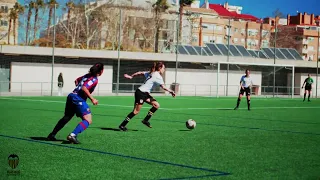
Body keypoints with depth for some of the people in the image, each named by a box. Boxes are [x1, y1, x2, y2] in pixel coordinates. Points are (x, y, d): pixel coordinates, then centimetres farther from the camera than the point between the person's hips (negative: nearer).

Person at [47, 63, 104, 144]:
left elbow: (77, 80, 30)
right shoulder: (94, 79, -9)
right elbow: (84, 88, -22)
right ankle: (73, 135, -27)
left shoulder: (87, 75, 16)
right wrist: (92, 99, -19)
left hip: (71, 96, 9)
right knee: (88, 120, -11)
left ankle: (52, 135, 28)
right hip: (79, 99, -9)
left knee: (66, 117, 23)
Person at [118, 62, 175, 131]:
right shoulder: (158, 76, -13)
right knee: (136, 111, -8)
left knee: (157, 105, 1)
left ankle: (145, 120, 7)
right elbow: (163, 87, -18)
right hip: (140, 93, -10)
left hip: (145, 93, 10)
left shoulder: (152, 73, 13)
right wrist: (171, 91, -7)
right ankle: (122, 125, -3)